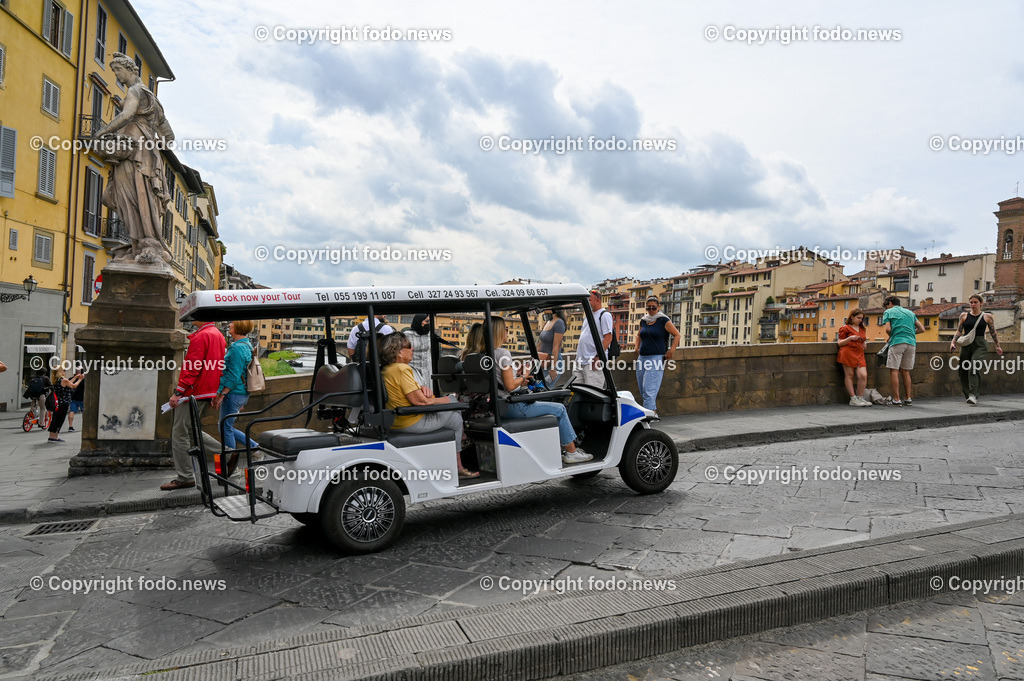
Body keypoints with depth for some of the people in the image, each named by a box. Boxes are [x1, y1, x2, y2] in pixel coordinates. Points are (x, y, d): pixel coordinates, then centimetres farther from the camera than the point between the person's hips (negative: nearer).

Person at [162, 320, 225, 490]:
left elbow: (192, 367, -20)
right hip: (208, 393, 10)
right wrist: (217, 395, 22)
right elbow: (219, 367, 18)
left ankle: (185, 478, 4)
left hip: (194, 393, -9)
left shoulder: (201, 336, -15)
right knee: (192, 430, 20)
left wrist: (178, 392, -19)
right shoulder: (218, 335, 14)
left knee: (180, 434, -1)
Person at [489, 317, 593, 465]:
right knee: (559, 409, 2)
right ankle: (571, 452, 10)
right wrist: (523, 376, -6)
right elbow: (510, 386, -22)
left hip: (499, 407, 10)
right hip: (513, 407, -10)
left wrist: (519, 380, 13)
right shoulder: (503, 353, -19)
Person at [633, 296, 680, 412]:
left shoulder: (664, 320, -3)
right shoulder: (643, 321, 14)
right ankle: (654, 410, 23)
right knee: (642, 391, 9)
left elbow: (677, 335, 1)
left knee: (649, 390, -13)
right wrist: (637, 348, 17)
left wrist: (672, 350, -6)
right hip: (642, 358, 7)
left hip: (656, 358, -7)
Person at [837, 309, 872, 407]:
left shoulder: (862, 329, 23)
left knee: (863, 375, -10)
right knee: (849, 375, -6)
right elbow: (840, 343, 1)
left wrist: (864, 342, 13)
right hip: (848, 353, -5)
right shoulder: (845, 328, 4)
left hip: (859, 354, 6)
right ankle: (853, 399, -3)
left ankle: (860, 398, 1)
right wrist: (850, 338, -13)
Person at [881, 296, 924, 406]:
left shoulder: (888, 312, 10)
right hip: (911, 342, 6)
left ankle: (896, 399, -9)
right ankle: (908, 398, 10)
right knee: (905, 371, 12)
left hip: (897, 342, -5)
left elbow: (888, 329, -4)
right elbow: (921, 328, 18)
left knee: (894, 370, -5)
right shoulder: (910, 312, 25)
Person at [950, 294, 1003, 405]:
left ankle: (973, 395, -27)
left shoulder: (987, 316, 8)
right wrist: (953, 342, 0)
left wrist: (998, 346, 13)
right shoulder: (964, 316, 12)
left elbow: (993, 332, 14)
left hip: (980, 346, -3)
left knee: (974, 368, -22)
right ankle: (968, 395, 15)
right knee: (963, 371, 1)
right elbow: (959, 331, 13)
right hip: (966, 345, 3)